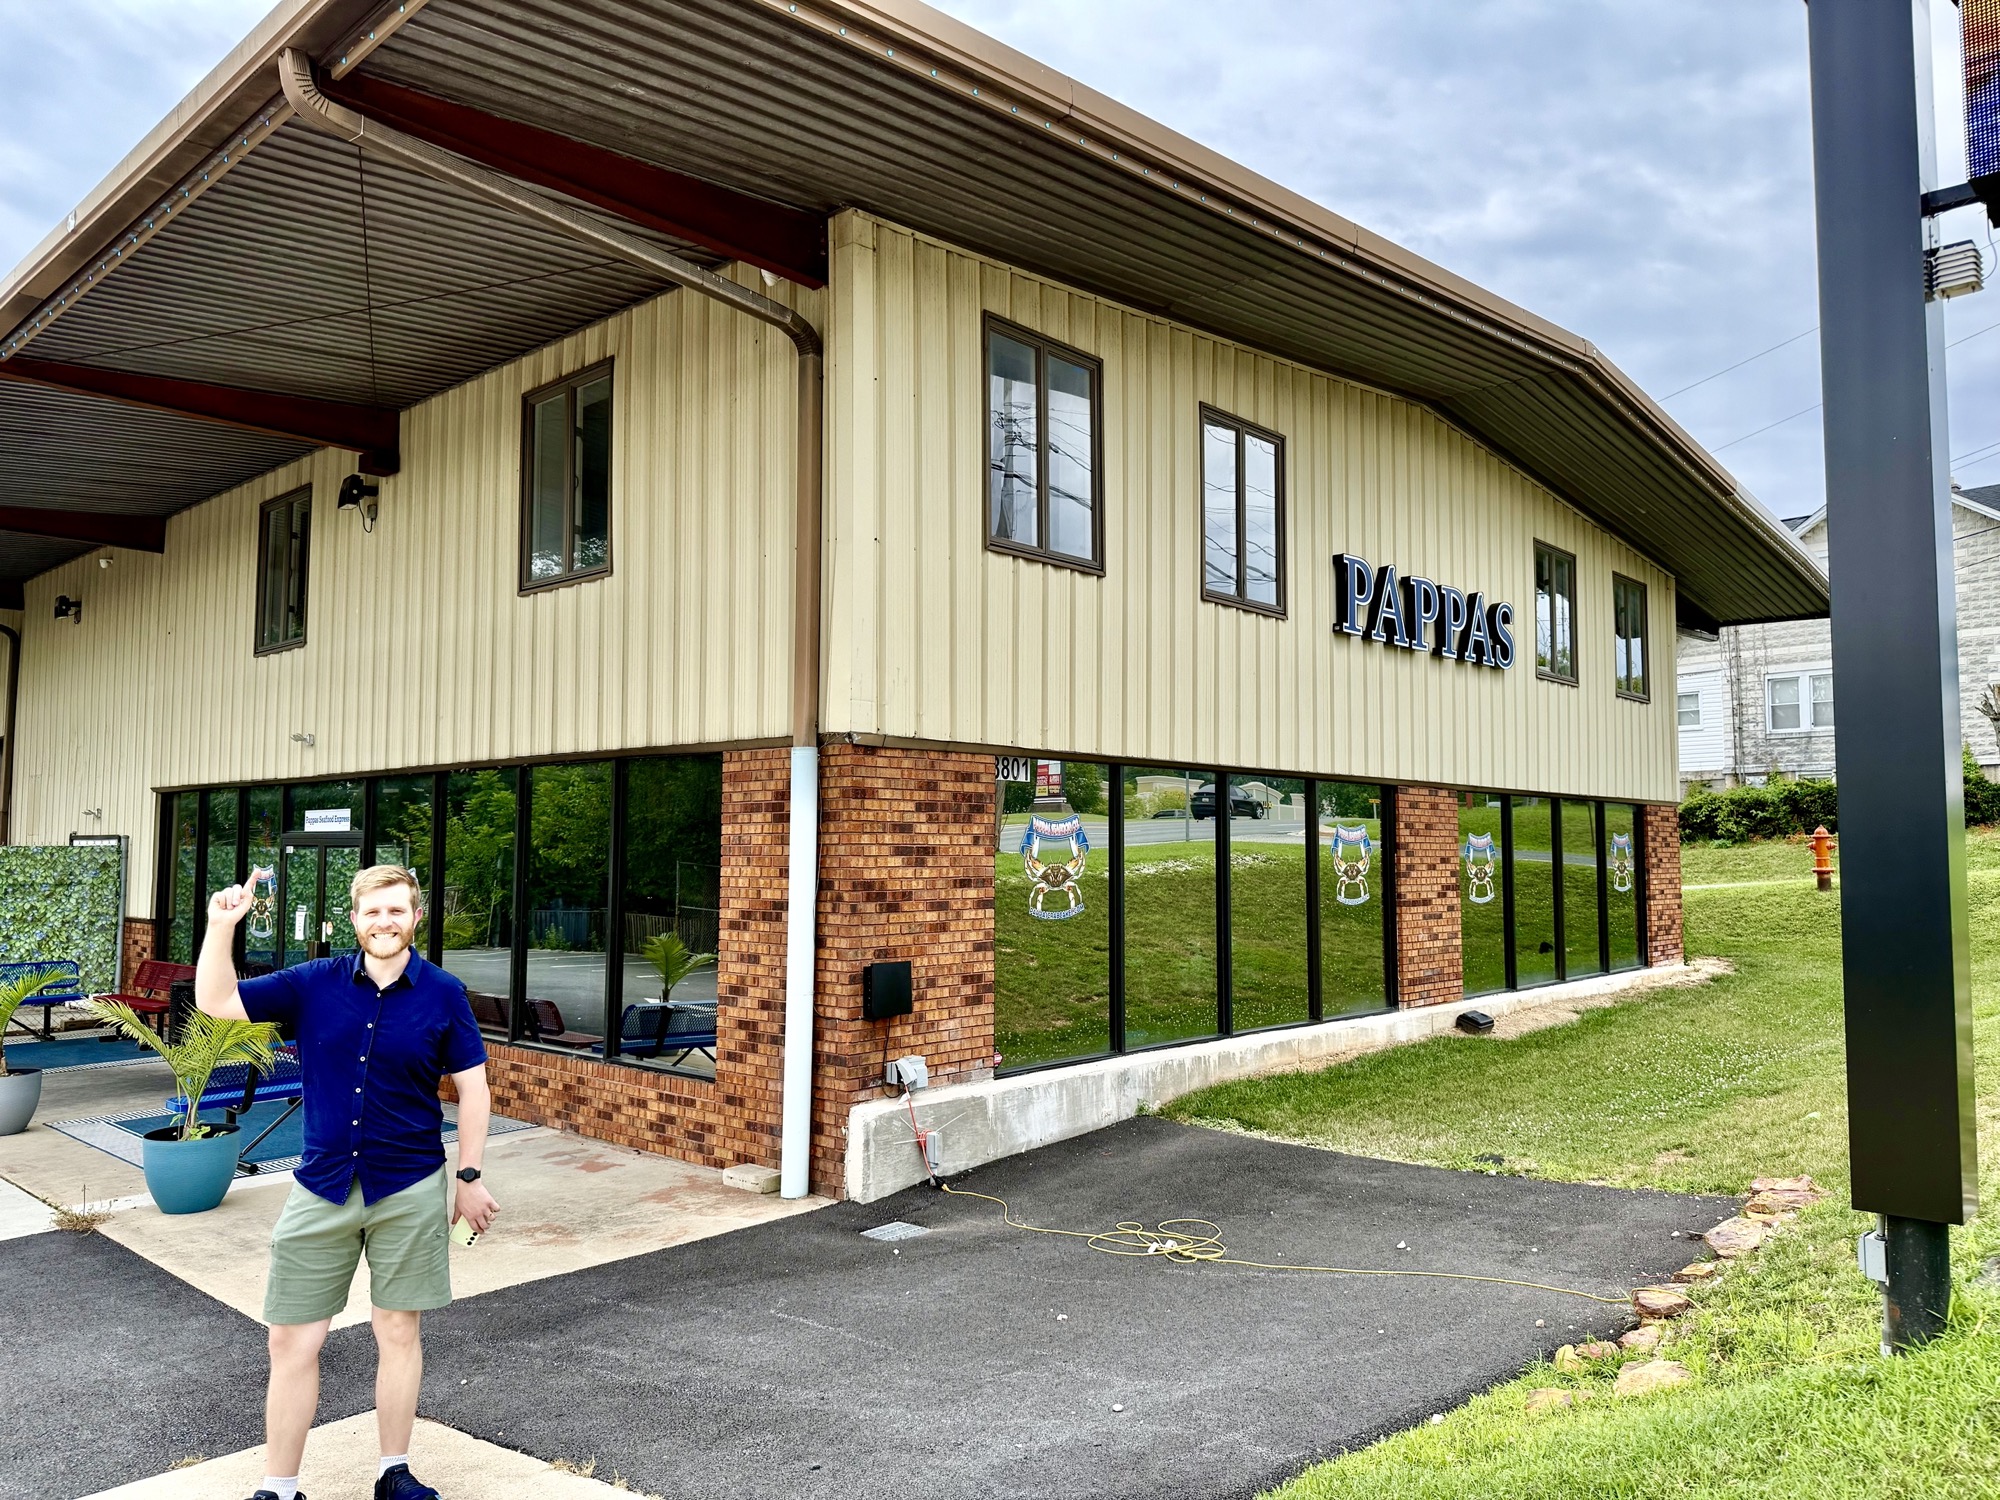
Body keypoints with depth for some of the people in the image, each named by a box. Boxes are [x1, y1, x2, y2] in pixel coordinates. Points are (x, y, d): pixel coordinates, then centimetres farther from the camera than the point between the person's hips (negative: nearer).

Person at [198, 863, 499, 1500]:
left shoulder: (443, 994, -5)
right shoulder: (314, 985, -1)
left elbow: (472, 1088, 0)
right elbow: (217, 1002, 0)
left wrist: (469, 1177, -1)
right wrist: (221, 926, -14)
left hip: (410, 1191, -1)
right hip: (322, 1189, 2)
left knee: (399, 1331, 11)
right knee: (291, 1340, 6)